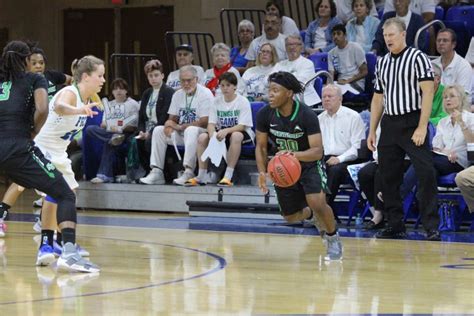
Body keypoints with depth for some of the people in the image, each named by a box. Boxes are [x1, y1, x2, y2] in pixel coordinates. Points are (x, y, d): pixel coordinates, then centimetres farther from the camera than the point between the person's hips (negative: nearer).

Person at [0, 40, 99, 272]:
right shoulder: (35, 79, 13)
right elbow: (42, 109, -6)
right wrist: (33, 132, 9)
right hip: (19, 149, -4)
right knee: (65, 196, 0)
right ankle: (68, 252, -22)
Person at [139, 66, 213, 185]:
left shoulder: (205, 94, -10)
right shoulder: (178, 95, 12)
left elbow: (204, 122, -18)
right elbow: (172, 118, 13)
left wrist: (180, 127, -17)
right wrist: (169, 124, -14)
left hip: (201, 132, -7)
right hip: (181, 134, 7)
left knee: (191, 130, -39)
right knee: (158, 130, -8)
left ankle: (188, 172, -43)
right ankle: (156, 172, -15)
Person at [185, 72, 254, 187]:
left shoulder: (243, 101, -10)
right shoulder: (216, 101, 3)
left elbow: (242, 126, -19)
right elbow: (211, 123, -4)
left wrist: (226, 131, -37)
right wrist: (212, 135, -28)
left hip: (241, 132, -5)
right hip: (221, 132, 5)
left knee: (236, 136, -39)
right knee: (202, 137, -20)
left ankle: (228, 176, -40)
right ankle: (202, 176, -16)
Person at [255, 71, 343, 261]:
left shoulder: (307, 115, -28)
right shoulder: (265, 115, -17)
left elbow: (317, 151, -32)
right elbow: (261, 147, -4)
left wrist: (295, 154, -51)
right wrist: (262, 172, -20)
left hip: (310, 164, -4)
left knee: (317, 203, -28)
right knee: (291, 217, 9)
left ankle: (333, 238, 1)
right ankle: (312, 215, 45)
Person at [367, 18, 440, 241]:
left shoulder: (417, 58, -4)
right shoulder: (382, 63, 15)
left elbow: (428, 92, -10)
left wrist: (422, 127, -18)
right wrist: (372, 131, 15)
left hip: (412, 123, -6)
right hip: (389, 125, 6)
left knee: (426, 174, -13)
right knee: (388, 177, 6)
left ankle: (432, 227, -10)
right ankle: (395, 226, 14)